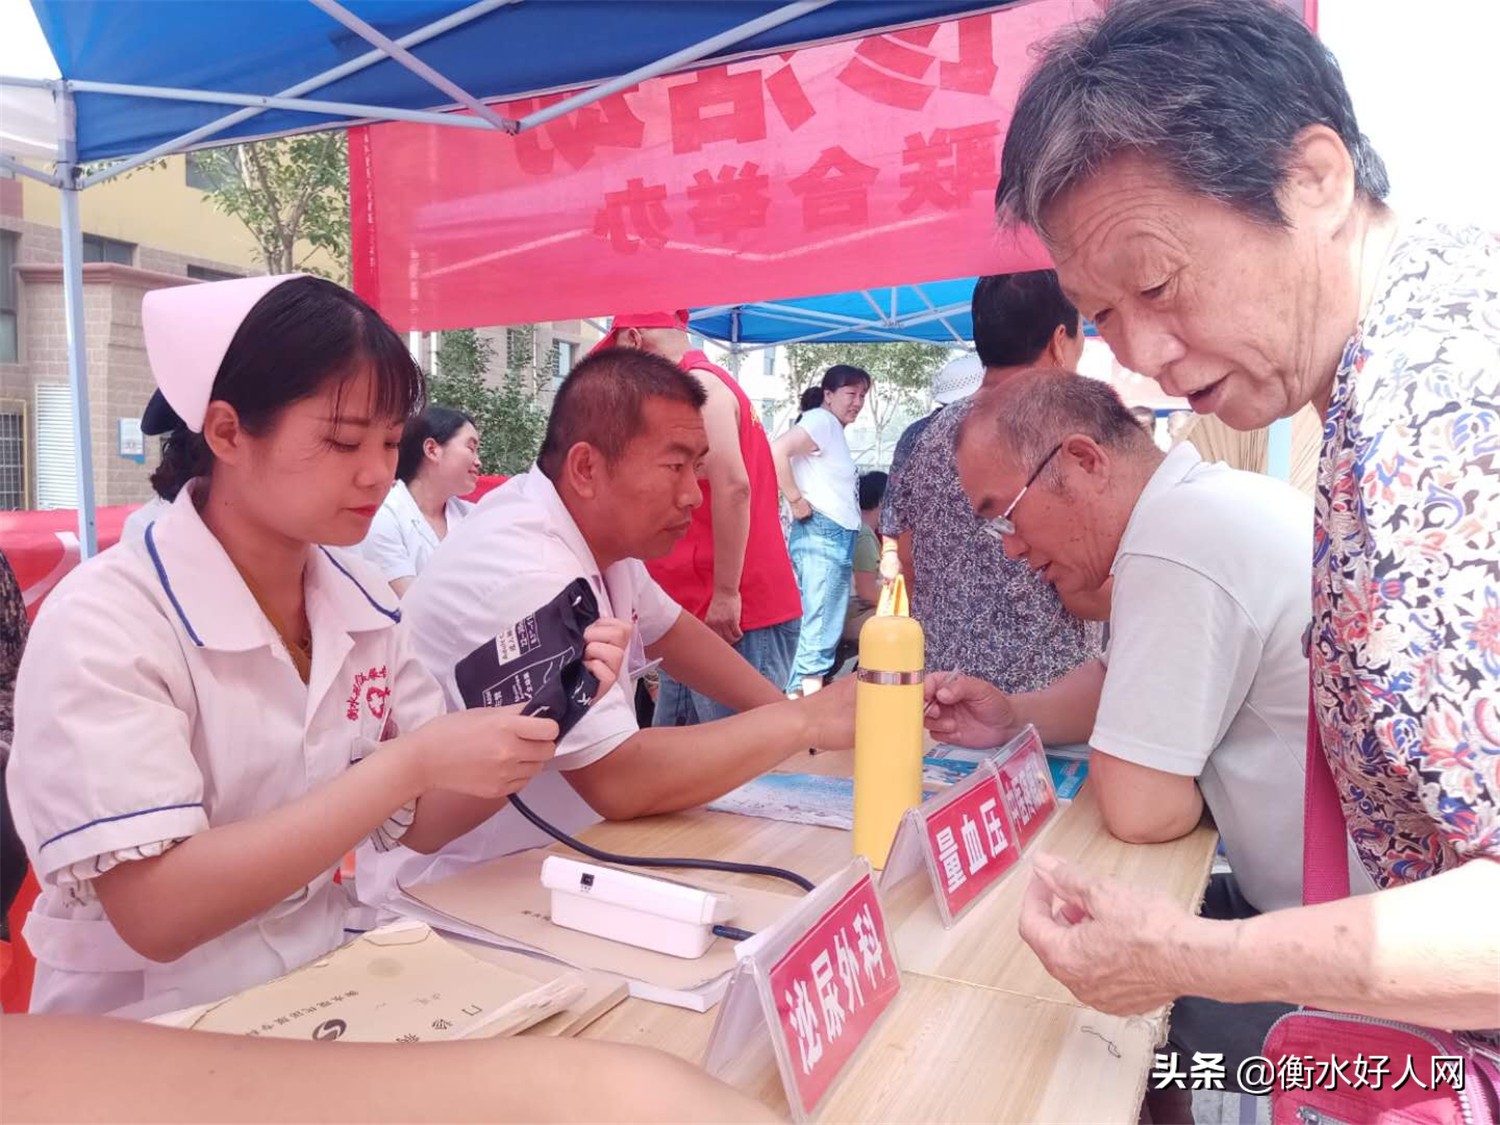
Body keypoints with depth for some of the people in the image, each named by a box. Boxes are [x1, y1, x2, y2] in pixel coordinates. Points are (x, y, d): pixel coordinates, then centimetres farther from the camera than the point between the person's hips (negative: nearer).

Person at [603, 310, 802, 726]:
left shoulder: (698, 384, -11)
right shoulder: (697, 386, 21)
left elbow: (732, 486, -22)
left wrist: (726, 594, -22)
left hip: (735, 619, -10)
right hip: (697, 616, 10)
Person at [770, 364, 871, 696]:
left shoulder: (835, 430, 21)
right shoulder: (821, 420, -8)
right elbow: (778, 450, -25)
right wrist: (796, 501, -19)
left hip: (840, 538, 10)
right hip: (821, 535, -10)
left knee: (826, 629, 11)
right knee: (818, 631, -11)